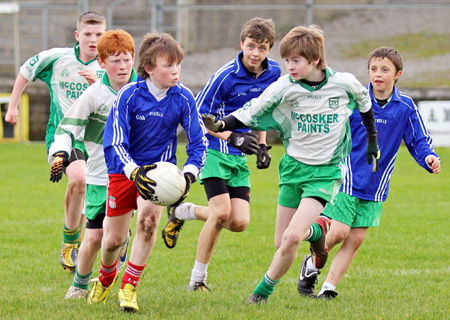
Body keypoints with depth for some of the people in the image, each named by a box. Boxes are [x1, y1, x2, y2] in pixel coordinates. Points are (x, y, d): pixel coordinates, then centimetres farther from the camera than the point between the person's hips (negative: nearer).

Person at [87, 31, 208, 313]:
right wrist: (135, 173, -38)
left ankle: (129, 287, -10)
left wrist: (189, 174, -26)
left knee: (149, 218, -28)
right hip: (124, 170, 0)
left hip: (159, 168, 1)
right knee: (113, 239, 5)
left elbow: (199, 140, -9)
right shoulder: (129, 95, -20)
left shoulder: (183, 97, -14)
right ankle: (106, 278, 42)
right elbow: (114, 143, -21)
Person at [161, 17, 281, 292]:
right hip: (214, 150, -6)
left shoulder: (273, 73, 3)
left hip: (238, 157, 6)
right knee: (221, 212, -20)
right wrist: (232, 137, -20)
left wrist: (262, 145, 14)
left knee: (239, 223, -5)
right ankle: (198, 279, -4)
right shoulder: (227, 75, -16)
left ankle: (183, 212, 22)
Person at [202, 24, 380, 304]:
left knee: (292, 238, -19)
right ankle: (317, 230, 37)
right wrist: (220, 125, -25)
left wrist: (372, 141, 19)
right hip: (294, 166, 3)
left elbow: (364, 102, 11)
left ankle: (264, 291, 3)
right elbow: (250, 113, -7)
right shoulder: (283, 88, -10)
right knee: (282, 243, 4)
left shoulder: (344, 84, -11)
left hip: (326, 171, -3)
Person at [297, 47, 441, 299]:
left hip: (375, 187, 3)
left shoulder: (406, 107, -2)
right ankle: (312, 264, 18)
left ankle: (329, 288, 9)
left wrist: (429, 158, -16)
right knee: (339, 232, -11)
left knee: (356, 239, 1)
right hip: (347, 179, -2)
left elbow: (420, 140, 4)